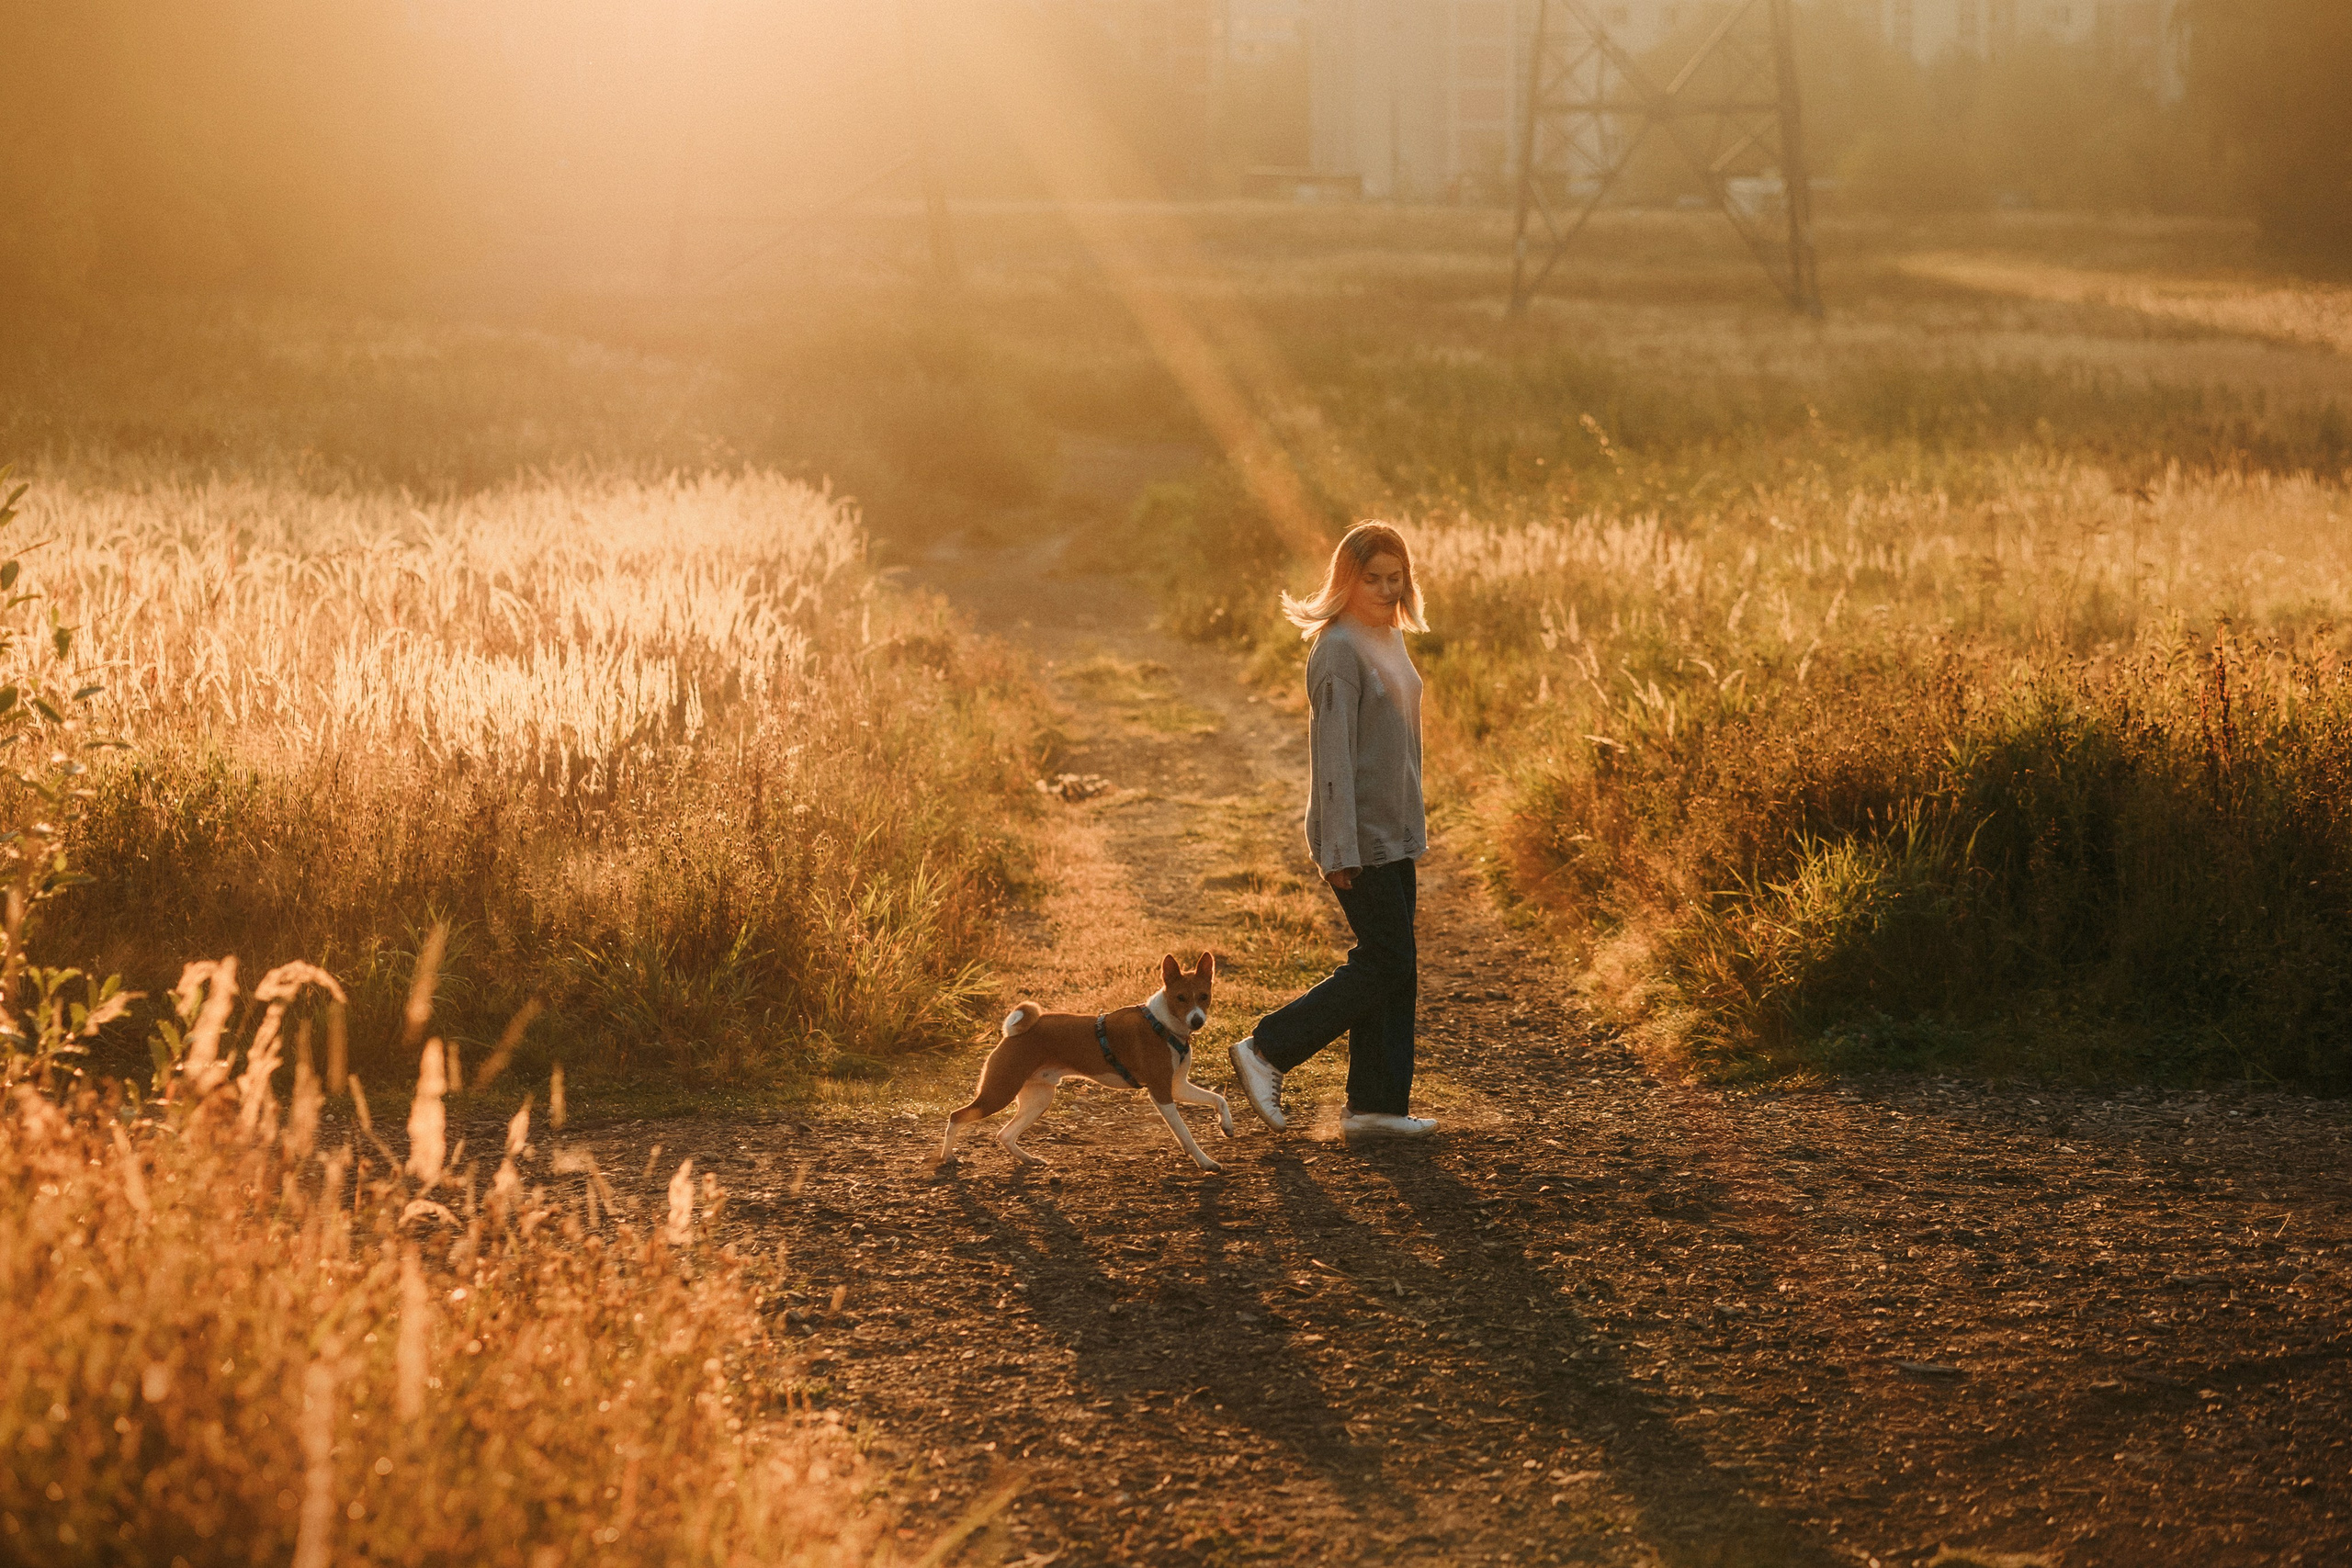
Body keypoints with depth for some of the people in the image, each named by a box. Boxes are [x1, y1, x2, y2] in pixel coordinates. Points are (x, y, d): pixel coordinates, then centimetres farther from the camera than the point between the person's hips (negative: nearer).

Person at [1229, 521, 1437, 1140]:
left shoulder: (1390, 640, 12)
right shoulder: (1339, 648, -17)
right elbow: (1333, 752, -20)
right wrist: (1340, 849, -22)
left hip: (1393, 833, 9)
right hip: (1360, 837, -9)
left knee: (1391, 969, 10)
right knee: (1386, 966, -7)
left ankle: (1377, 1105, 15)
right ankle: (1266, 1050, 1)